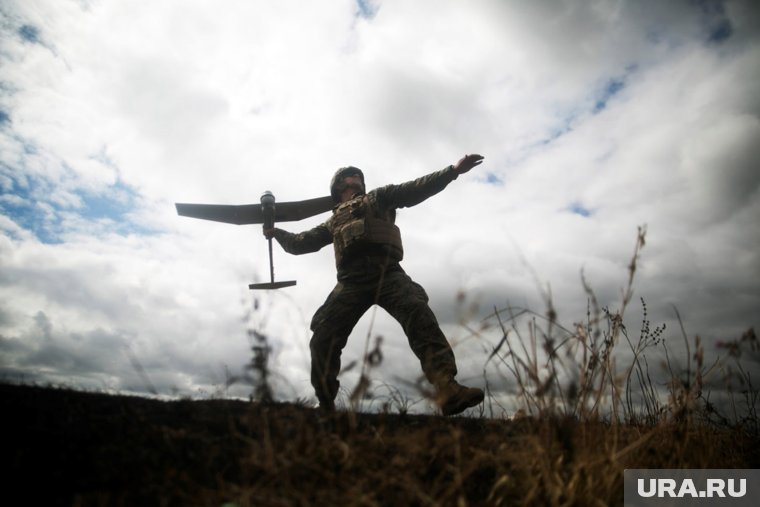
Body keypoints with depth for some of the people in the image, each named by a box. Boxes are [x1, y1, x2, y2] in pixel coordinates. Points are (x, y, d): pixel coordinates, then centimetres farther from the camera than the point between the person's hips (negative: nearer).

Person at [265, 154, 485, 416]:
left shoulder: (378, 198, 26)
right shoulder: (333, 221, 33)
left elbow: (415, 189, 16)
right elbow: (301, 243, 36)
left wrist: (454, 170, 7)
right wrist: (277, 233, 23)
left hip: (387, 273, -2)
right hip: (352, 282, 3)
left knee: (420, 316, -26)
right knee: (323, 338, -7)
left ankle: (448, 389, -37)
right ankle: (325, 406, 7)